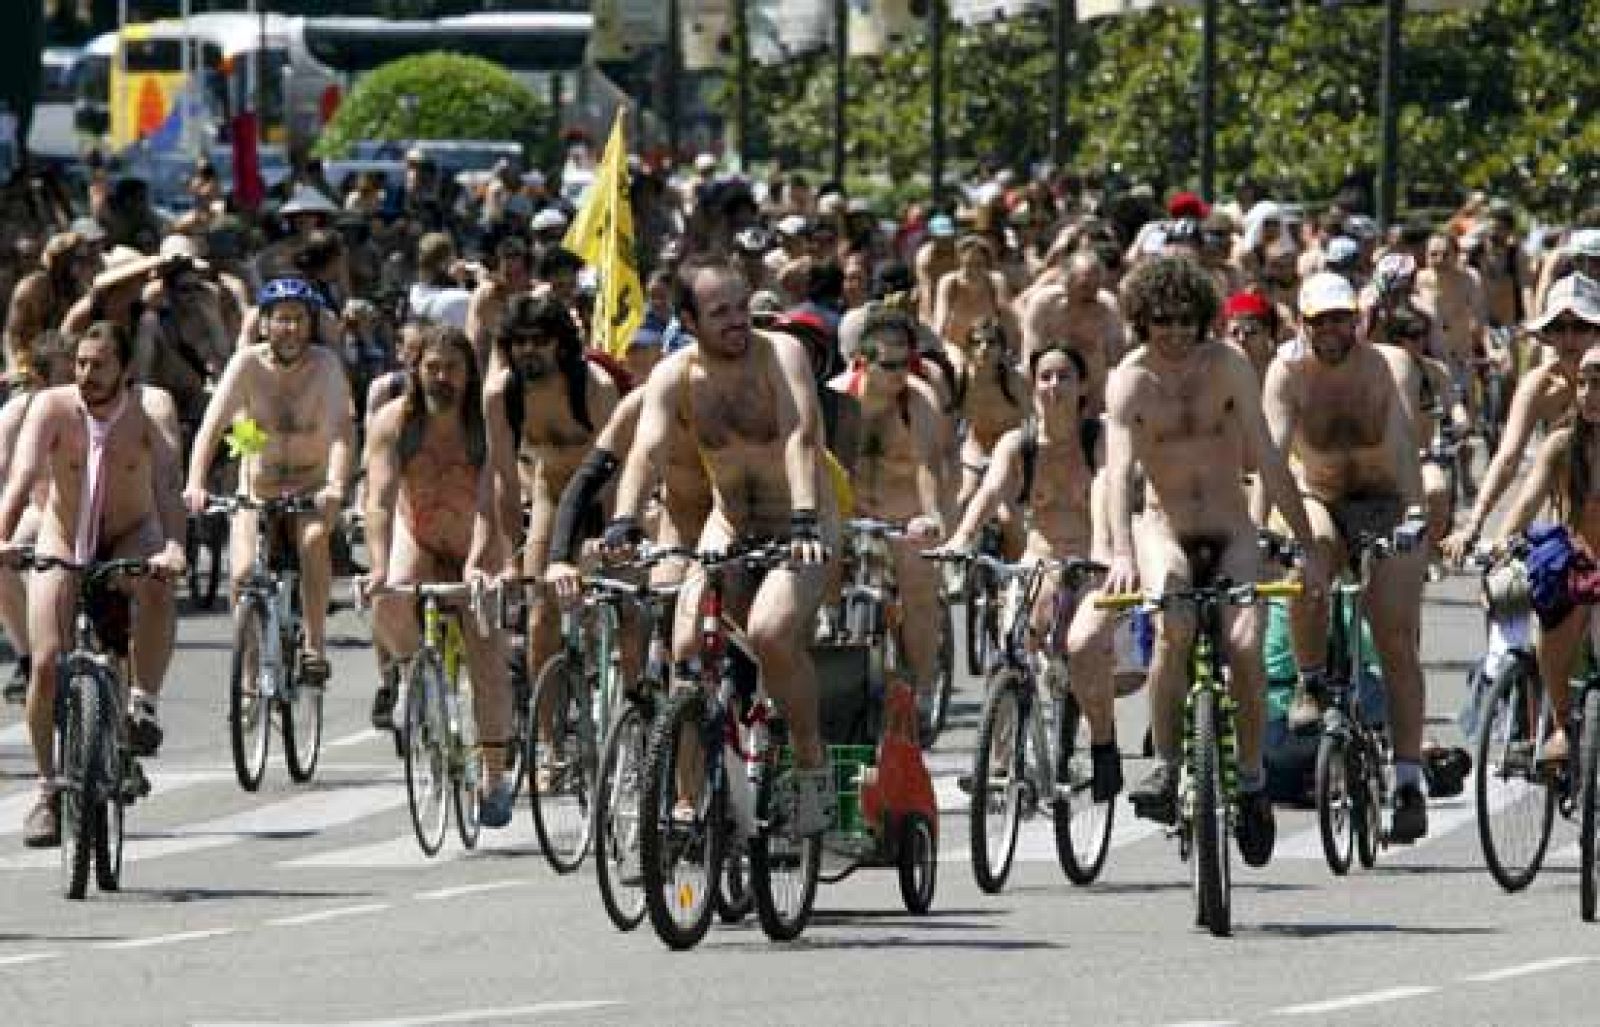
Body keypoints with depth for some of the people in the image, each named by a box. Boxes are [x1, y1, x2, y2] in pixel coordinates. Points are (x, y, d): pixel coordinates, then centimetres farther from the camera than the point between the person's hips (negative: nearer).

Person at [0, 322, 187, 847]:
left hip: (131, 542, -1)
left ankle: (143, 705, -19)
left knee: (157, 588, -36)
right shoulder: (53, 407, -20)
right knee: (47, 664, -14)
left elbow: (167, 480, -34)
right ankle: (48, 789, 4)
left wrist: (173, 546, -52)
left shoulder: (151, 408, -20)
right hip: (62, 546, 1)